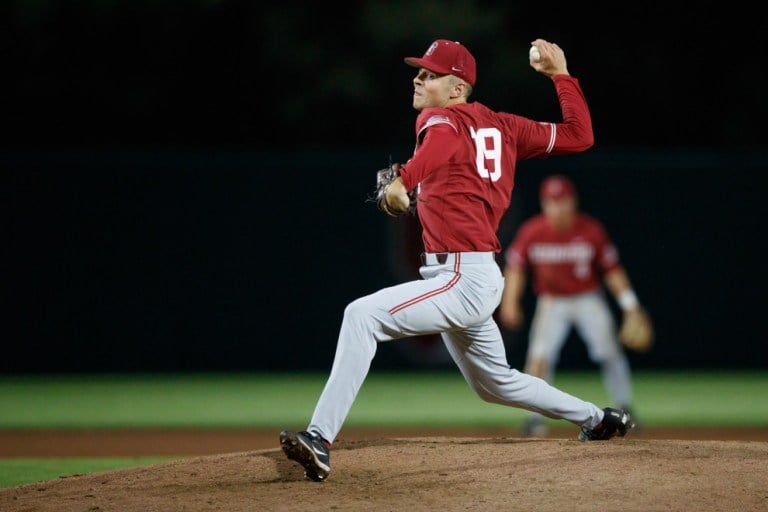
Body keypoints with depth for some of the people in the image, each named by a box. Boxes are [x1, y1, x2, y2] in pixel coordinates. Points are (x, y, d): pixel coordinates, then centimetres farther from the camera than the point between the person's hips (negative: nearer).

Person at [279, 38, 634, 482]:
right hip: (476, 279, 10)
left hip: (464, 280, -10)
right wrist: (561, 74, 18)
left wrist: (403, 183, -51)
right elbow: (580, 136, 11)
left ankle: (320, 438, -32)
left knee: (362, 315, -23)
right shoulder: (500, 126, 12)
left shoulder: (443, 121, -9)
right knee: (496, 382, 29)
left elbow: (438, 143, -36)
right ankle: (598, 420, 42)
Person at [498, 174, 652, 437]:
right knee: (540, 356, -16)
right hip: (551, 303, 0)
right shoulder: (532, 232, -11)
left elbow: (611, 268, -5)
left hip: (589, 299, 0)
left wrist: (629, 301, -10)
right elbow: (515, 267, -2)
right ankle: (535, 417, -8)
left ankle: (625, 411, 7)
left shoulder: (591, 230, -12)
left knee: (609, 351, -11)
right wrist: (510, 302, -12)